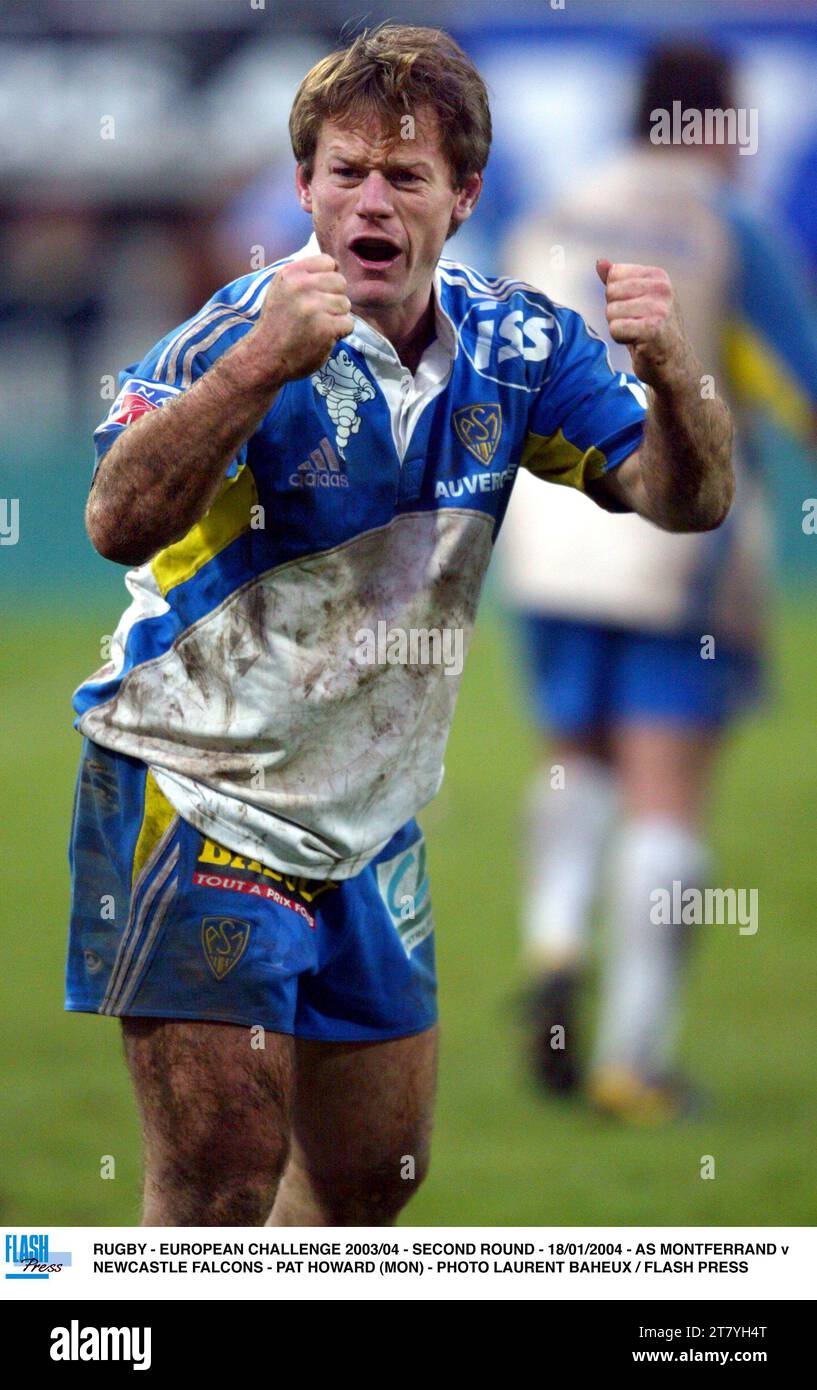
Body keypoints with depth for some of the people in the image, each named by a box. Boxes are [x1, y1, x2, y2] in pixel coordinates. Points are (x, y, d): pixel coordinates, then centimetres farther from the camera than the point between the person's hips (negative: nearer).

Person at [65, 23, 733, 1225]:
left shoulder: (512, 346, -1)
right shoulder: (244, 333, -18)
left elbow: (685, 498, -3)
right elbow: (120, 523, -33)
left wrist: (672, 377, -25)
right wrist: (261, 365, -47)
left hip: (372, 813, 6)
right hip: (199, 787, -6)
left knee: (376, 1168, 12)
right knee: (225, 1164, -13)